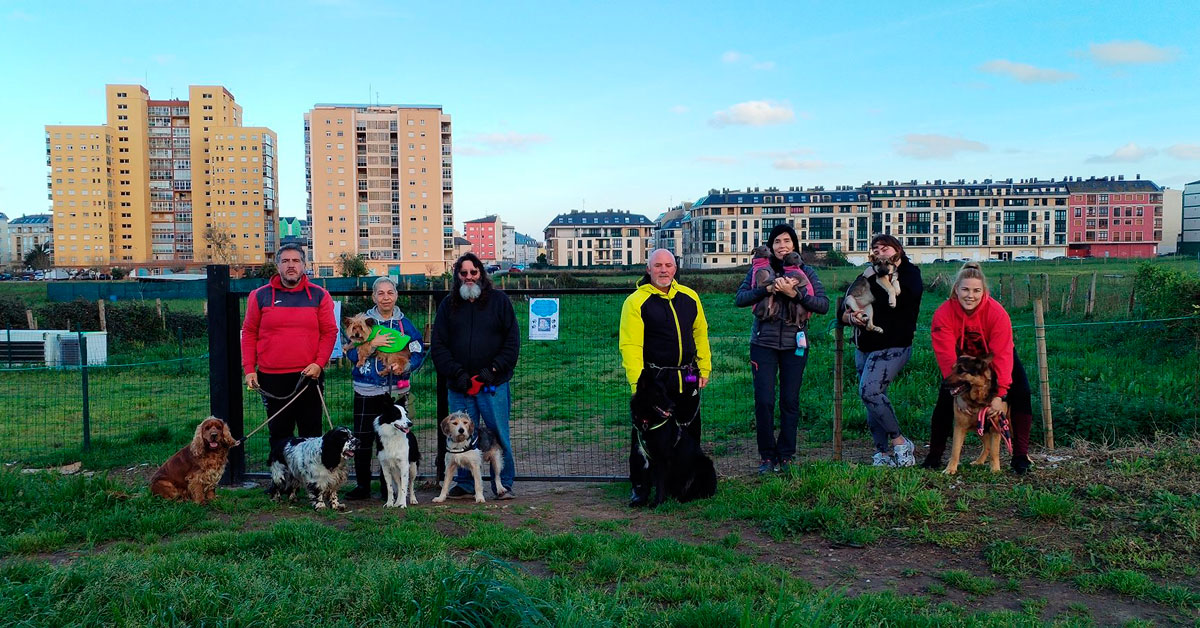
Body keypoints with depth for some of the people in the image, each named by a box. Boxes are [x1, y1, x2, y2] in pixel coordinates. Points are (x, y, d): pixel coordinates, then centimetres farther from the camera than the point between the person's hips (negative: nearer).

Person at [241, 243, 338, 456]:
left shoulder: (319, 295, 3)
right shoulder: (260, 295, 5)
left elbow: (330, 332, 3)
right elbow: (249, 333, 7)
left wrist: (319, 363, -9)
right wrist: (249, 369, 0)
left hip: (309, 376, 0)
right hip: (272, 378, 1)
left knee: (311, 432, 5)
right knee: (278, 433, 8)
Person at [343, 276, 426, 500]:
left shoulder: (405, 325, 6)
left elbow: (418, 354, 2)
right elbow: (352, 352, -5)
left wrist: (404, 366, -17)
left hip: (396, 391, 1)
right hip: (367, 391, -1)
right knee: (362, 440, 1)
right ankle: (363, 485, 16)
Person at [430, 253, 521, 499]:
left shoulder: (499, 300, 4)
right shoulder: (448, 304, 10)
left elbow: (512, 340, 1)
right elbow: (437, 345, 6)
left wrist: (494, 369, -9)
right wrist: (457, 373, -7)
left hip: (493, 384, -2)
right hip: (459, 386, 2)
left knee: (499, 435, 0)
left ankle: (504, 485, 11)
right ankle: (465, 484, 19)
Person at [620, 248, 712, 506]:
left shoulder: (689, 297, 7)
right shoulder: (636, 302, -10)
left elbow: (700, 334, 15)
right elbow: (630, 345, -15)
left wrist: (704, 368, 11)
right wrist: (638, 383, -20)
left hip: (687, 379, 5)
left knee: (689, 432, 15)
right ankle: (641, 487, 13)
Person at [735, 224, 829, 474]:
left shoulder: (806, 272, 5)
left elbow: (824, 305, -7)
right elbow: (739, 298, -8)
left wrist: (794, 293, -20)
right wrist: (769, 289, -21)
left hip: (794, 344, 1)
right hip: (764, 343, -1)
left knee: (790, 401, 5)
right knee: (763, 401, -3)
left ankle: (785, 456, 17)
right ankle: (767, 456, 10)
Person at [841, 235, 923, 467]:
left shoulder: (909, 272, 3)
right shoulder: (867, 278, 16)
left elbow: (911, 295, -21)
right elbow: (844, 313, 14)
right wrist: (851, 317, -9)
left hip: (894, 346, -6)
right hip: (864, 348, 6)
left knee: (869, 391, -21)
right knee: (873, 397, 4)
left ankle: (899, 441, -7)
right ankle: (884, 452, 11)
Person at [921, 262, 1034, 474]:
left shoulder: (996, 312, -32)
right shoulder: (943, 314, -29)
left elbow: (1002, 355, -34)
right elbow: (947, 357, -31)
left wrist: (1000, 394, -41)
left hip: (993, 358, 0)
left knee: (1020, 394, -18)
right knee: (945, 399, -13)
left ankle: (1021, 456, -11)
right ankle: (934, 455, -1)